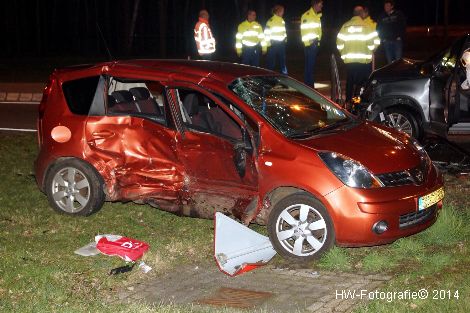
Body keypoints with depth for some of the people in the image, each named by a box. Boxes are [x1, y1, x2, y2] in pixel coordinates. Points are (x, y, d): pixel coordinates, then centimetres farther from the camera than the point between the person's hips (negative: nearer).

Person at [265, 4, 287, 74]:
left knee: (283, 59, 11)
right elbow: (267, 33, -12)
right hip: (273, 44, -6)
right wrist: (268, 44, -12)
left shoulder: (282, 20, 9)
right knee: (271, 61, -1)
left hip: (282, 43, 6)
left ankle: (284, 74, 17)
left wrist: (285, 38, 19)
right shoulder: (271, 21, -12)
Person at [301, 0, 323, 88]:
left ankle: (311, 85, 17)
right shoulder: (306, 15, -12)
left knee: (312, 65, 12)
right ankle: (308, 86, -4)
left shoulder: (318, 16, 15)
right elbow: (304, 31, -15)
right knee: (309, 65, -8)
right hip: (309, 44, -8)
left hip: (315, 43, 8)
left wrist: (318, 40, 15)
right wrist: (308, 43, -15)